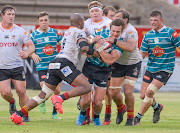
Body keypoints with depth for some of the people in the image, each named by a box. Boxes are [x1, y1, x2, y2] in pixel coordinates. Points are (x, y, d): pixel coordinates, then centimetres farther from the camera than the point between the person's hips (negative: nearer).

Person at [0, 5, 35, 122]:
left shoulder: (20, 31, -1)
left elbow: (31, 45, 0)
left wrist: (27, 53, -20)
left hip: (17, 66, 0)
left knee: (21, 91, -4)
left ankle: (26, 115, 13)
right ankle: (12, 102, 23)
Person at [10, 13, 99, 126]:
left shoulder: (67, 32, 28)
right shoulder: (79, 32, 2)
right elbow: (84, 48, -14)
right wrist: (98, 54, -4)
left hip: (54, 64, 9)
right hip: (65, 64, -9)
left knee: (43, 95, 10)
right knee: (87, 87, -14)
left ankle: (17, 115, 3)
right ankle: (60, 98, -29)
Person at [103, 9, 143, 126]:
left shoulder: (131, 31, -24)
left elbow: (130, 47, -42)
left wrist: (114, 41, -42)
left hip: (133, 64, -5)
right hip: (118, 63, 6)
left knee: (128, 91, -16)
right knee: (114, 92, 1)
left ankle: (130, 117, 6)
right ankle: (121, 108, 34)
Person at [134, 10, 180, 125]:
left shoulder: (170, 33, -9)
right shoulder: (148, 35, 6)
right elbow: (142, 53, 8)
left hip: (164, 70, -5)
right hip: (150, 68, 6)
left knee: (149, 92, -20)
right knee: (143, 95, 4)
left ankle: (138, 117, -9)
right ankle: (157, 107, 36)